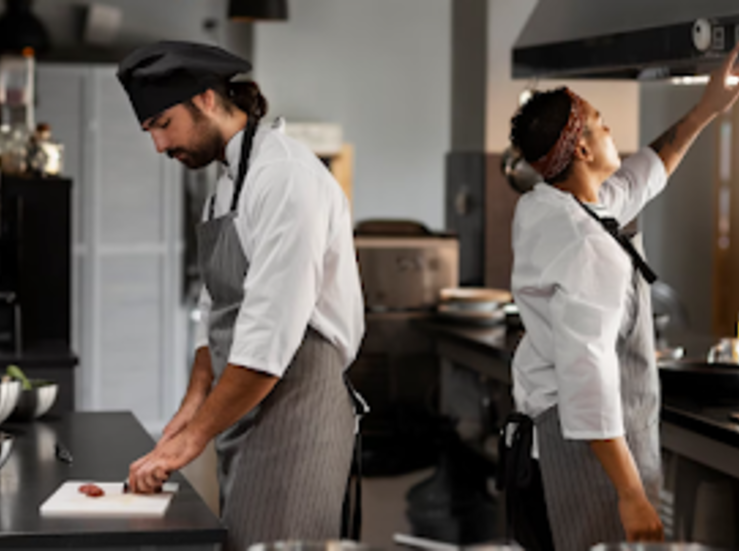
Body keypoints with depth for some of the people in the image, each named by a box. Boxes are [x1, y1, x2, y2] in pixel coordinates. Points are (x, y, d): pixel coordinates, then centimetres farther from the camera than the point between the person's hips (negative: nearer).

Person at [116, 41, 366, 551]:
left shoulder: (284, 176, -15)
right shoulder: (230, 183, 17)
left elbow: (271, 337, -21)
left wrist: (191, 440, -17)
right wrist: (192, 409, 9)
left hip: (295, 408, -10)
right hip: (246, 413, 10)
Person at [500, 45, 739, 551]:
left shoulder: (542, 207, 6)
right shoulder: (588, 249, -24)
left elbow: (639, 179, 24)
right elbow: (587, 374, -29)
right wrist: (631, 494, -29)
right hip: (591, 435, -10)